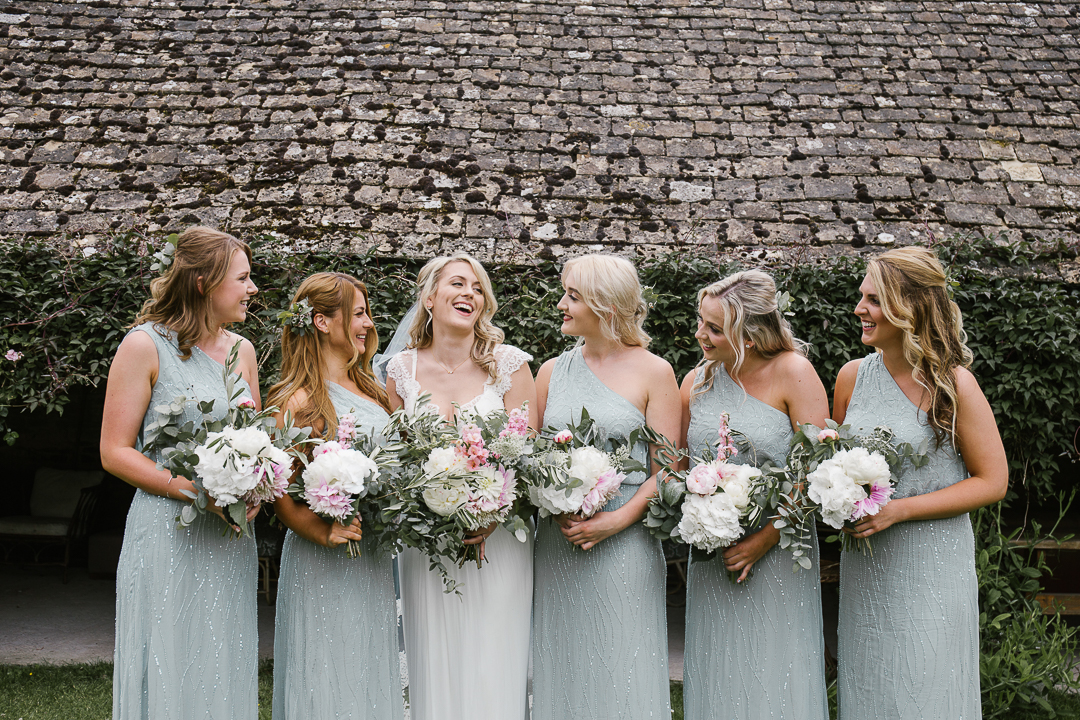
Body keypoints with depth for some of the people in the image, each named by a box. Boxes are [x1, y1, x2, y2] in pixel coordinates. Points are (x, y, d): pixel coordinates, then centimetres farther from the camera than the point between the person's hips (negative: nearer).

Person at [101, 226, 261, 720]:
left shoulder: (242, 350, 12)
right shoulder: (145, 346, -5)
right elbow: (114, 452, -8)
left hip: (232, 542, 6)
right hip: (168, 536, -5)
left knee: (224, 674, 10)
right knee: (167, 678, 0)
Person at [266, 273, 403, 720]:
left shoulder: (371, 390, 11)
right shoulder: (299, 400, -12)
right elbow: (281, 496, -14)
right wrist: (325, 533, -25)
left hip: (374, 561, 7)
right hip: (323, 565, -7)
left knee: (372, 676, 14)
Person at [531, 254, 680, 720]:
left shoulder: (653, 372, -1)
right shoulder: (552, 372, 11)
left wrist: (617, 520, -15)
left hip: (625, 543, -3)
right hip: (557, 542, 4)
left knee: (622, 670, 0)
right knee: (563, 665, 8)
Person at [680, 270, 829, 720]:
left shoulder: (792, 372, -8)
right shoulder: (697, 381, 5)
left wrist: (764, 539, -15)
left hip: (778, 553, -4)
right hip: (711, 560, 4)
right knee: (717, 681, 10)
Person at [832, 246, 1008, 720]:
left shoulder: (954, 384, -11)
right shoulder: (852, 376, 3)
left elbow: (993, 481, -8)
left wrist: (897, 510, -16)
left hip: (932, 569, -4)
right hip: (864, 566, 4)